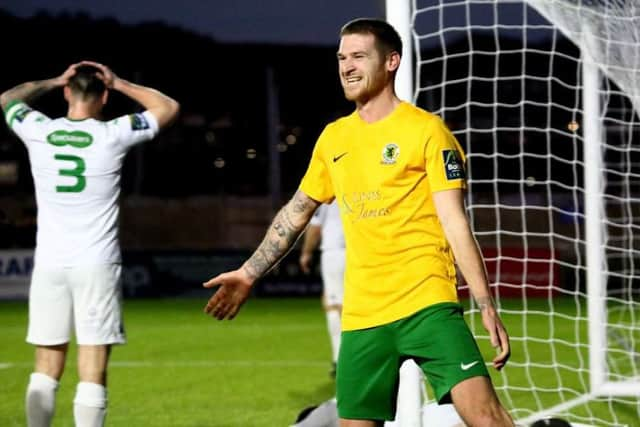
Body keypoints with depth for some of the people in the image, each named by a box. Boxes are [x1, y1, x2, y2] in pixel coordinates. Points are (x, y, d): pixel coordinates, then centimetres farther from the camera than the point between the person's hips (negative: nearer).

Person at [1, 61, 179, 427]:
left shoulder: (38, 132, 1)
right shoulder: (113, 135, -5)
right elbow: (169, 108, 10)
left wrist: (54, 82, 21)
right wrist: (120, 84, 12)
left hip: (49, 263, 3)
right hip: (97, 264, -3)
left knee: (47, 367, 8)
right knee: (93, 371, -4)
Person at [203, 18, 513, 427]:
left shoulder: (426, 130, -3)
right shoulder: (333, 138, 14)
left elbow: (455, 223, -7)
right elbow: (297, 211, 26)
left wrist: (487, 305, -13)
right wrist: (249, 273, 26)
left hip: (427, 304, -5)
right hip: (361, 315, 5)